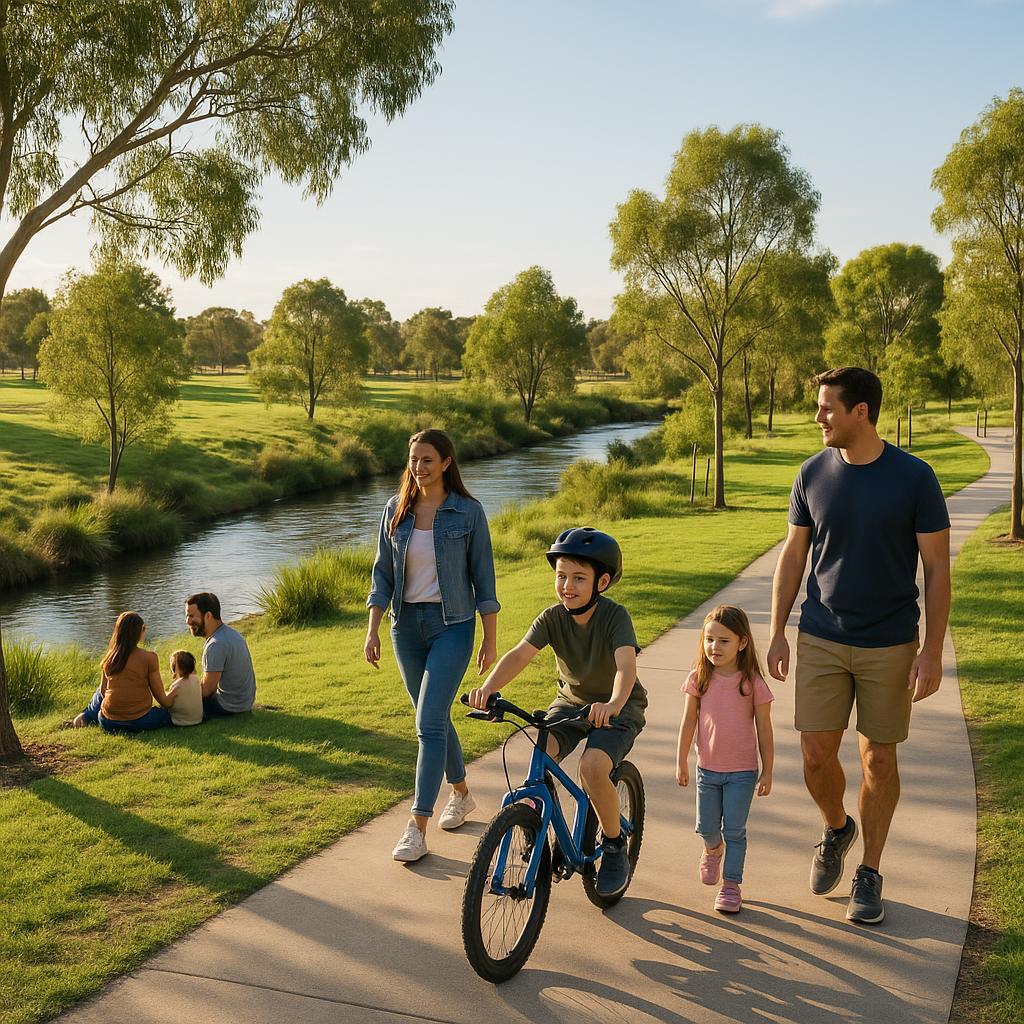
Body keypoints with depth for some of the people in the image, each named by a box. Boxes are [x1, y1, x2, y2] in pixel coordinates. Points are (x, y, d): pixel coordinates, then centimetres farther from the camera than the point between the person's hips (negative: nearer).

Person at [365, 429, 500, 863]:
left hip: (452, 625, -4)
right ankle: (461, 794, 38)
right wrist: (372, 630, 1)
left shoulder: (468, 512, -6)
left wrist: (491, 638, -2)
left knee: (429, 724, -11)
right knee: (434, 719, 16)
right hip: (406, 624, 5)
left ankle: (417, 829, -7)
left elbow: (482, 576, -2)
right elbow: (382, 572, 7)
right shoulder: (396, 510, 4)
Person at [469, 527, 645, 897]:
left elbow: (626, 665, -38)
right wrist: (488, 687, -45)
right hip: (571, 700, 4)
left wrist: (612, 705, -58)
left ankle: (615, 846, -2)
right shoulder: (552, 618, -13)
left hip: (617, 707, -4)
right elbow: (520, 654, -26)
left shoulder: (615, 616, -22)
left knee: (593, 767, -28)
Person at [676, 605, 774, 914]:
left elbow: (764, 729, -5)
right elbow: (688, 721, 2)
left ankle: (730, 886, 16)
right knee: (707, 828, 15)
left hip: (742, 772, -3)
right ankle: (713, 850, 47)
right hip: (707, 768, 3)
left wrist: (767, 772, -3)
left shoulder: (752, 682, -12)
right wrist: (681, 761, 3)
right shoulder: (699, 678, -7)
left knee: (734, 830, 2)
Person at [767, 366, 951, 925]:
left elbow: (937, 568, -6)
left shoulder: (914, 478, -10)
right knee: (816, 756, 2)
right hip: (821, 641, 2)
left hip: (889, 646, -2)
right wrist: (777, 633, 3)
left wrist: (932, 651, -11)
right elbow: (793, 555, 7)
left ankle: (869, 872, 24)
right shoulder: (813, 474, -1)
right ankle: (835, 829, 34)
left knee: (879, 760, 7)